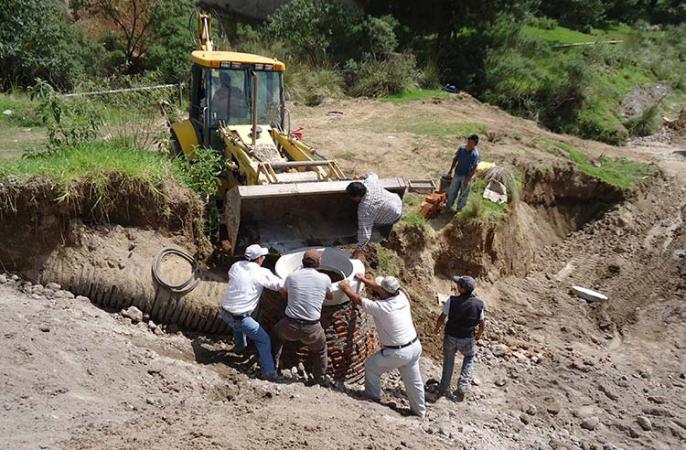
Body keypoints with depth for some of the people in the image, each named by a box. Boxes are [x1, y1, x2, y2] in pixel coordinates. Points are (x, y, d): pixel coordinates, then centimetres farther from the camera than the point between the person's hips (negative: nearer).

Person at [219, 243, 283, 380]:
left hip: (224, 312, 7)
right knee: (263, 340, 5)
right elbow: (281, 285, -5)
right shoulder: (263, 274, -13)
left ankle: (240, 347, 55)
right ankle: (269, 373, 3)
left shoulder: (236, 266, 1)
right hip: (239, 317, -6)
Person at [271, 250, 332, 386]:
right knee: (320, 349, 30)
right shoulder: (324, 279, -4)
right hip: (312, 329, -1)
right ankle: (320, 377, 41)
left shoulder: (291, 276, -1)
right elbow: (330, 296, 16)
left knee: (276, 335, 34)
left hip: (290, 325, 1)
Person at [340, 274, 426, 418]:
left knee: (371, 365, 17)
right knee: (414, 381, 22)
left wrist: (346, 288, 7)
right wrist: (364, 279, 20)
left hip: (398, 353, -7)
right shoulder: (402, 296, -7)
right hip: (415, 346, 7)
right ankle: (419, 411, 38)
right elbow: (379, 288, 11)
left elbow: (358, 300, -9)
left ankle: (373, 396, 33)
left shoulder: (381, 307, -25)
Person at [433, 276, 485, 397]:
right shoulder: (479, 304, -13)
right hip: (467, 339, 1)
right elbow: (482, 325, -4)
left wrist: (436, 329, 9)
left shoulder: (452, 300, -19)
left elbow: (441, 318, -12)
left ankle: (444, 387, 30)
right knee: (469, 358, 29)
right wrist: (478, 335, 16)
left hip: (450, 337, 0)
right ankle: (463, 384, 18)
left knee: (448, 359, 24)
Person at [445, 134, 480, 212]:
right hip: (457, 174, 5)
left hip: (466, 176, -5)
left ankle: (459, 209, 31)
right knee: (452, 191, 16)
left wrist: (467, 179, -21)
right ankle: (448, 207, 33)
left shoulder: (475, 154, -21)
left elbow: (474, 168, -19)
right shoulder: (461, 147, -6)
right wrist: (451, 170, 9)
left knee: (463, 194, 12)